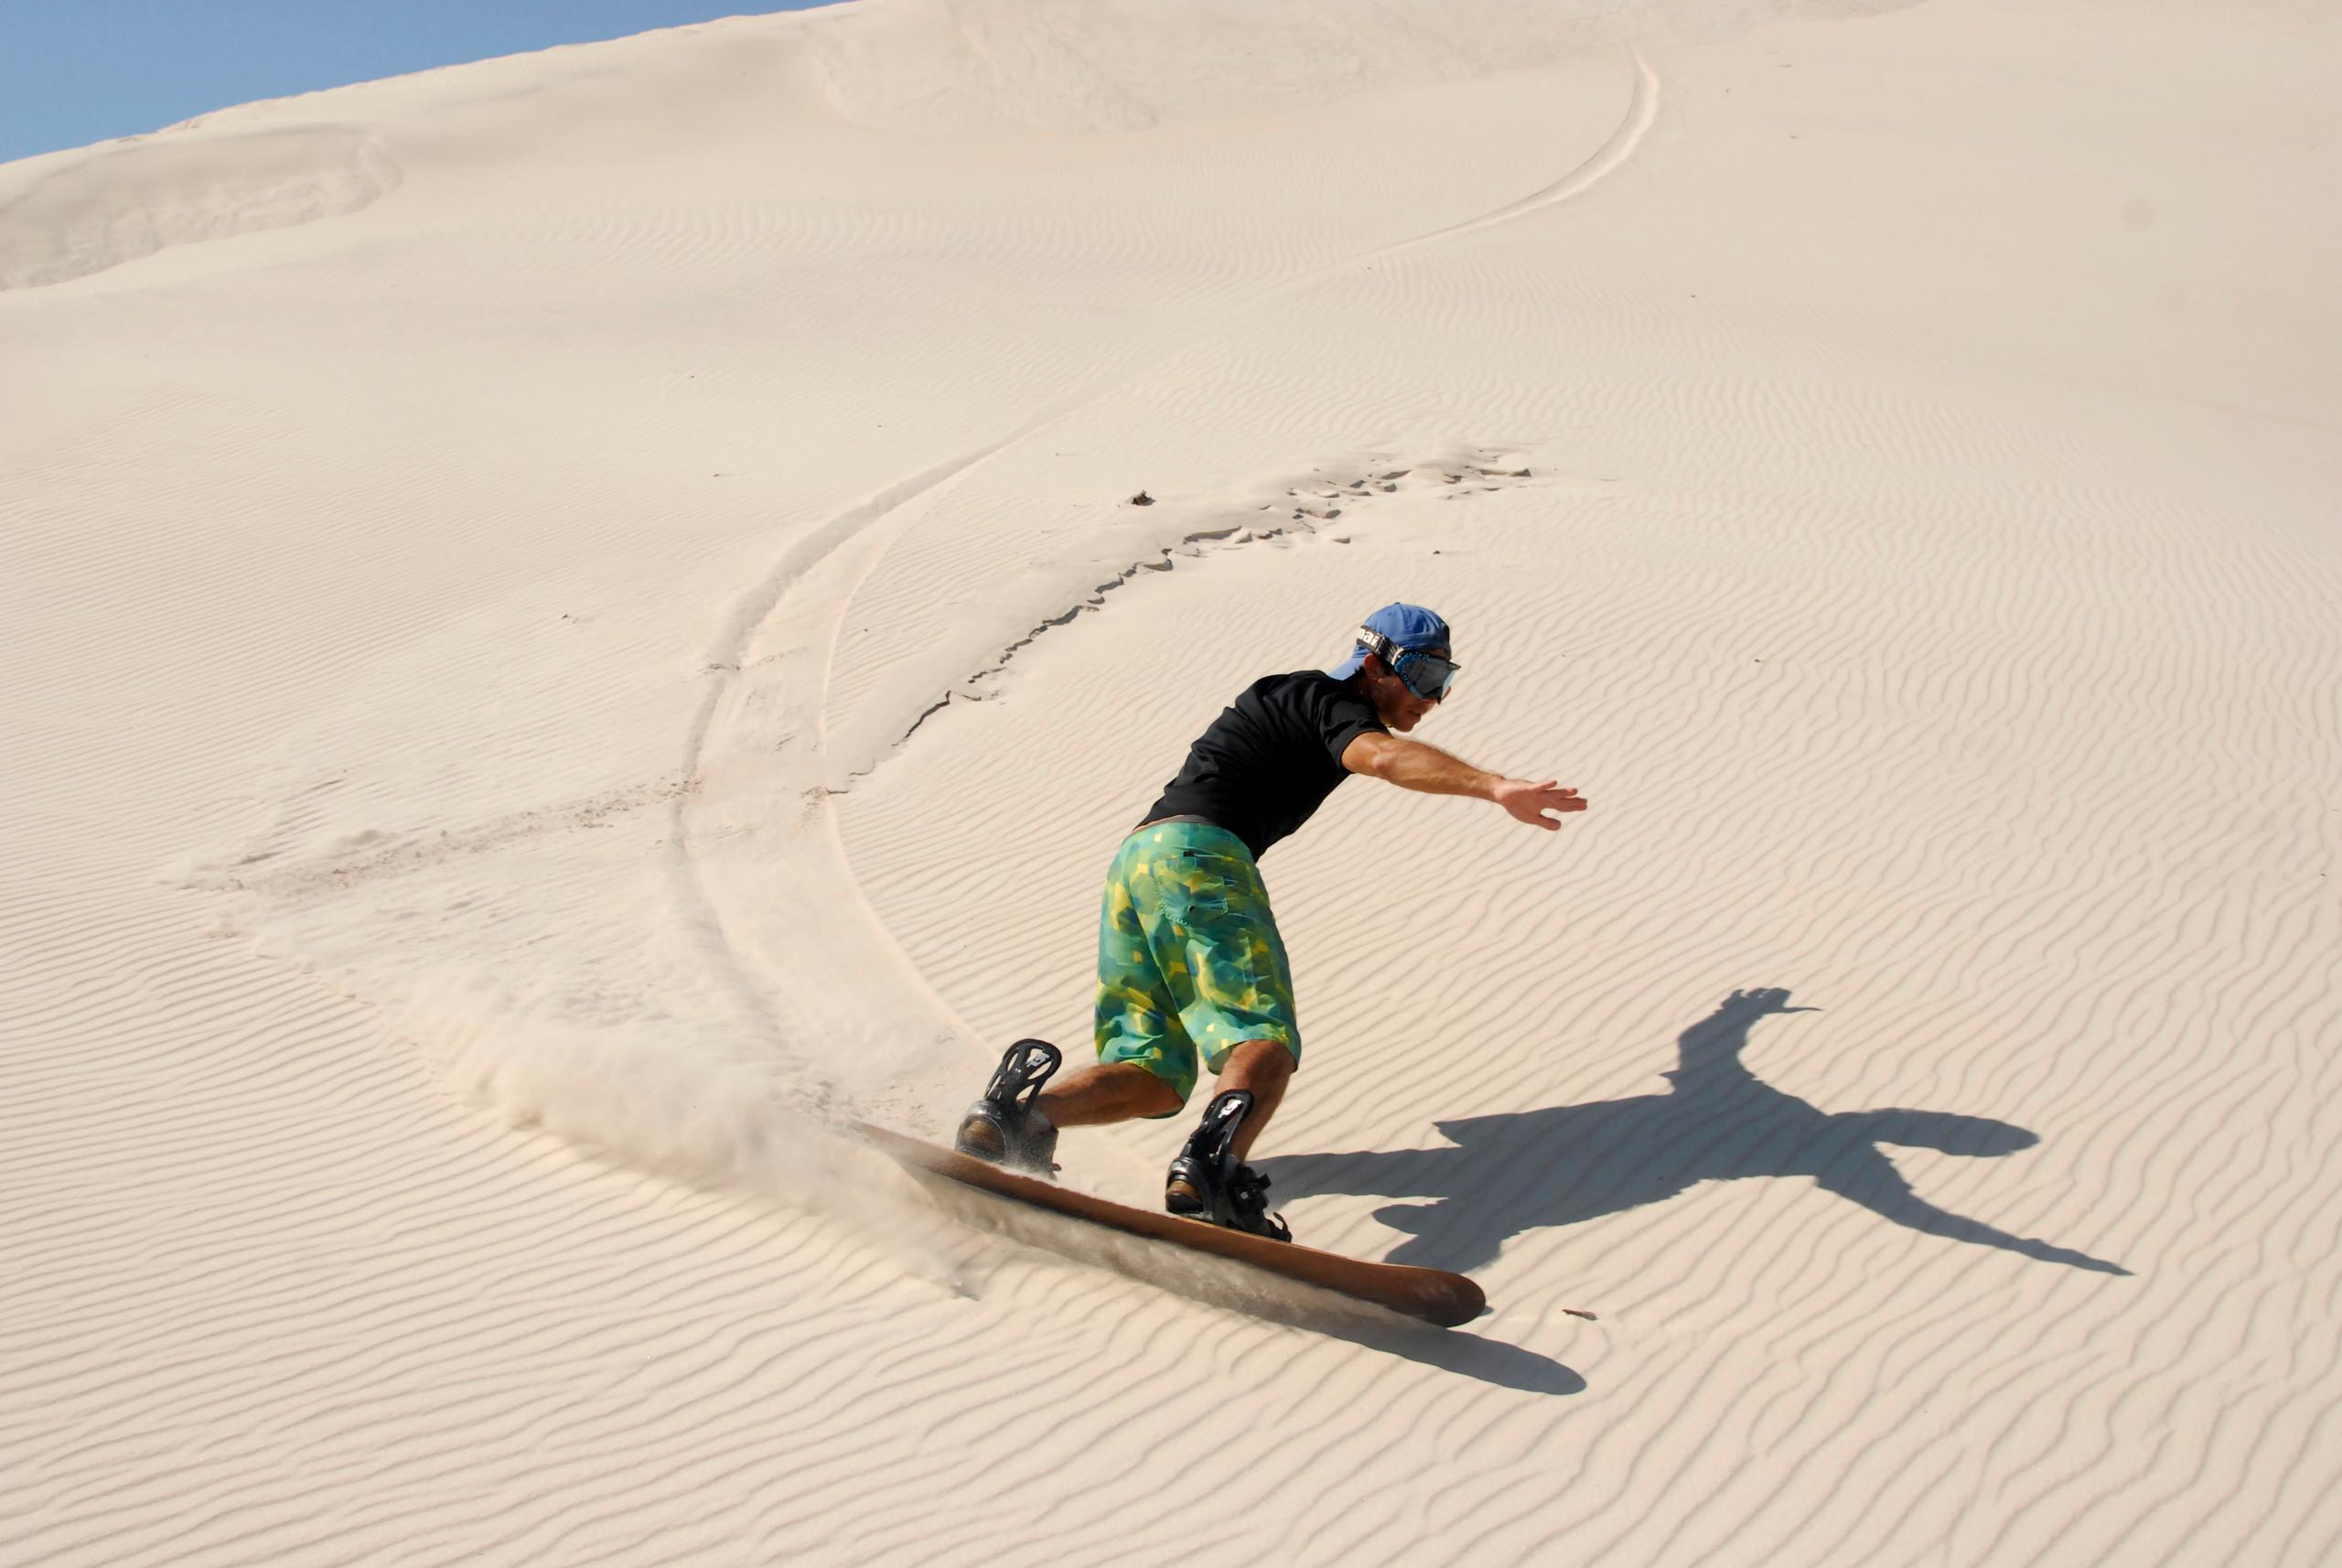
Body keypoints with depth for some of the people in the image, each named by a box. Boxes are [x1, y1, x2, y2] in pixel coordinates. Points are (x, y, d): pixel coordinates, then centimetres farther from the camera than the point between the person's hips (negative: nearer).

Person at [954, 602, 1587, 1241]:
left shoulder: (1292, 698, 31)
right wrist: (1496, 786, -33)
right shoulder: (1331, 703, 3)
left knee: (1157, 1075, 4)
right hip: (1197, 855, -9)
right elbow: (1383, 755, -20)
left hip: (1131, 859, 9)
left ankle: (1027, 1104, -17)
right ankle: (1214, 1163, -43)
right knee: (1266, 1041, -17)